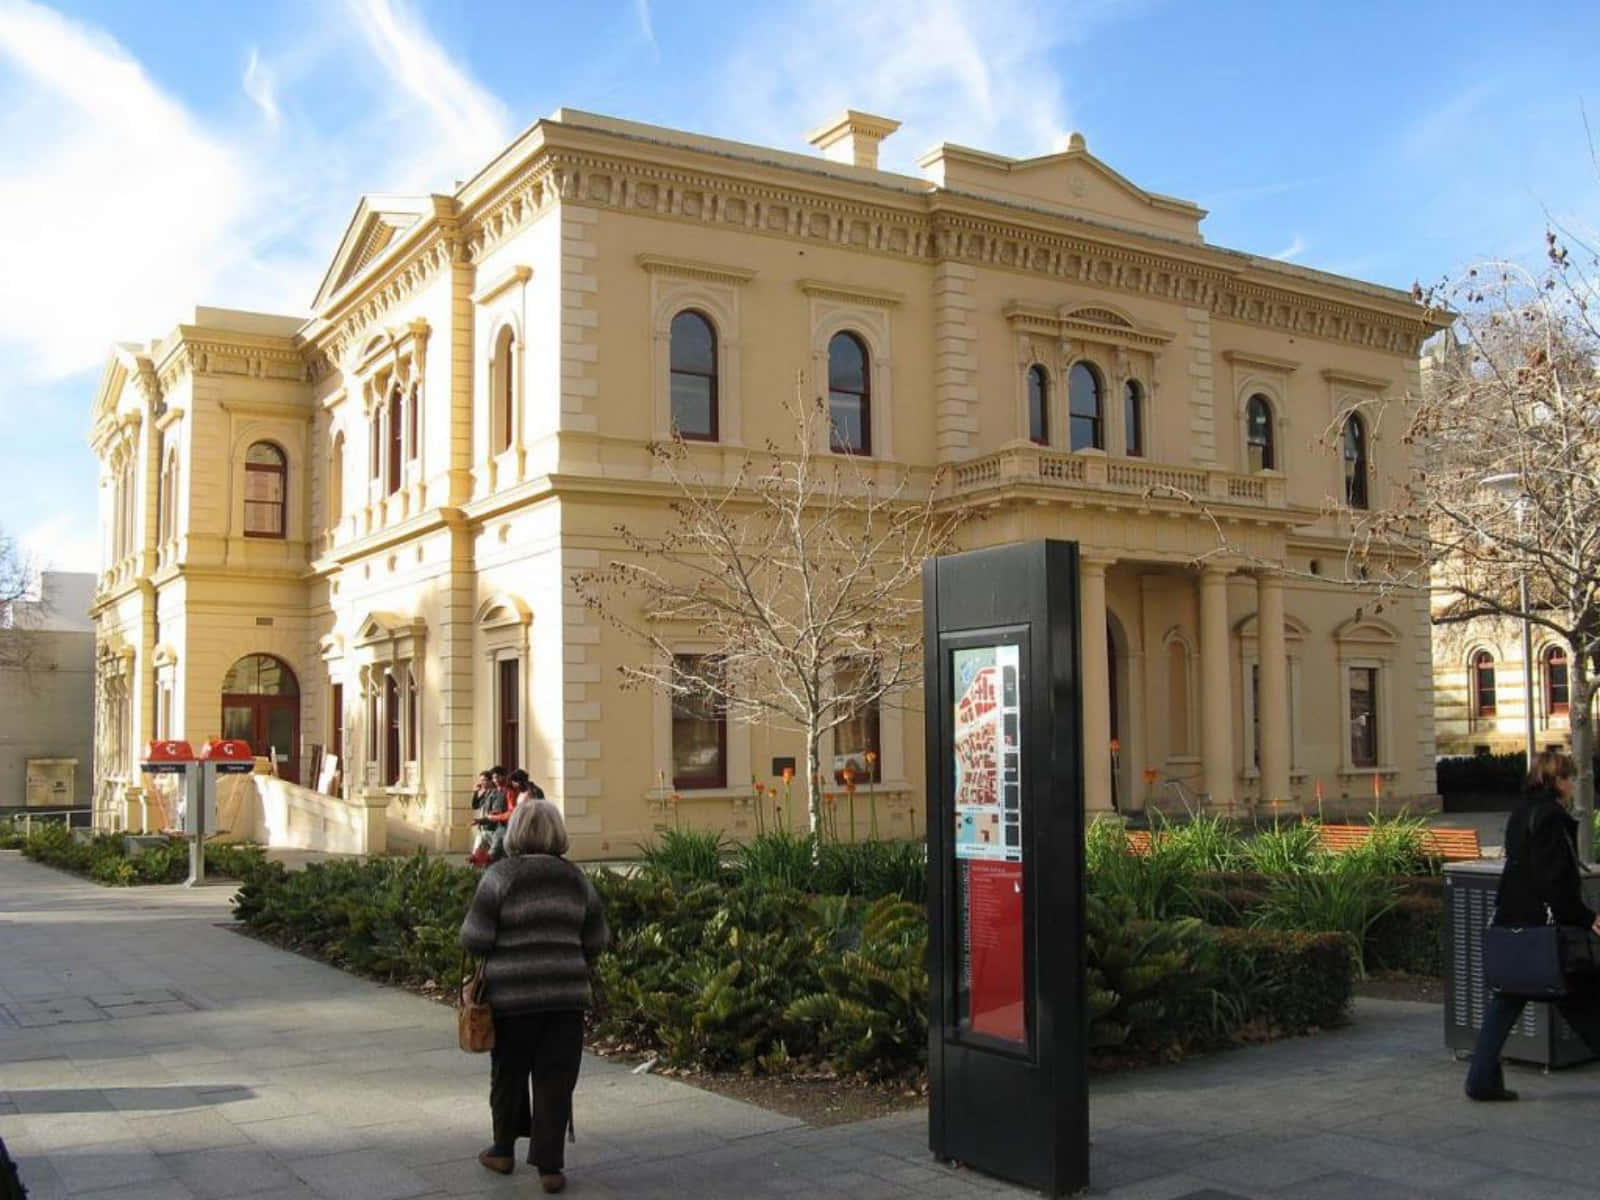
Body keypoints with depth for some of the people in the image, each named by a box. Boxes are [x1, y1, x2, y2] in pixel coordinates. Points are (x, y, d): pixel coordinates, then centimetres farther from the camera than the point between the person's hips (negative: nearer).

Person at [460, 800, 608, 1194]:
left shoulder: (501, 875, -6)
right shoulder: (576, 877, 5)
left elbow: (474, 939, -8)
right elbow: (596, 940, 10)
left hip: (512, 994, -2)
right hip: (566, 993, 2)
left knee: (509, 1075, 16)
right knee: (555, 1081, 6)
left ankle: (504, 1150, 30)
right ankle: (549, 1166, 7)